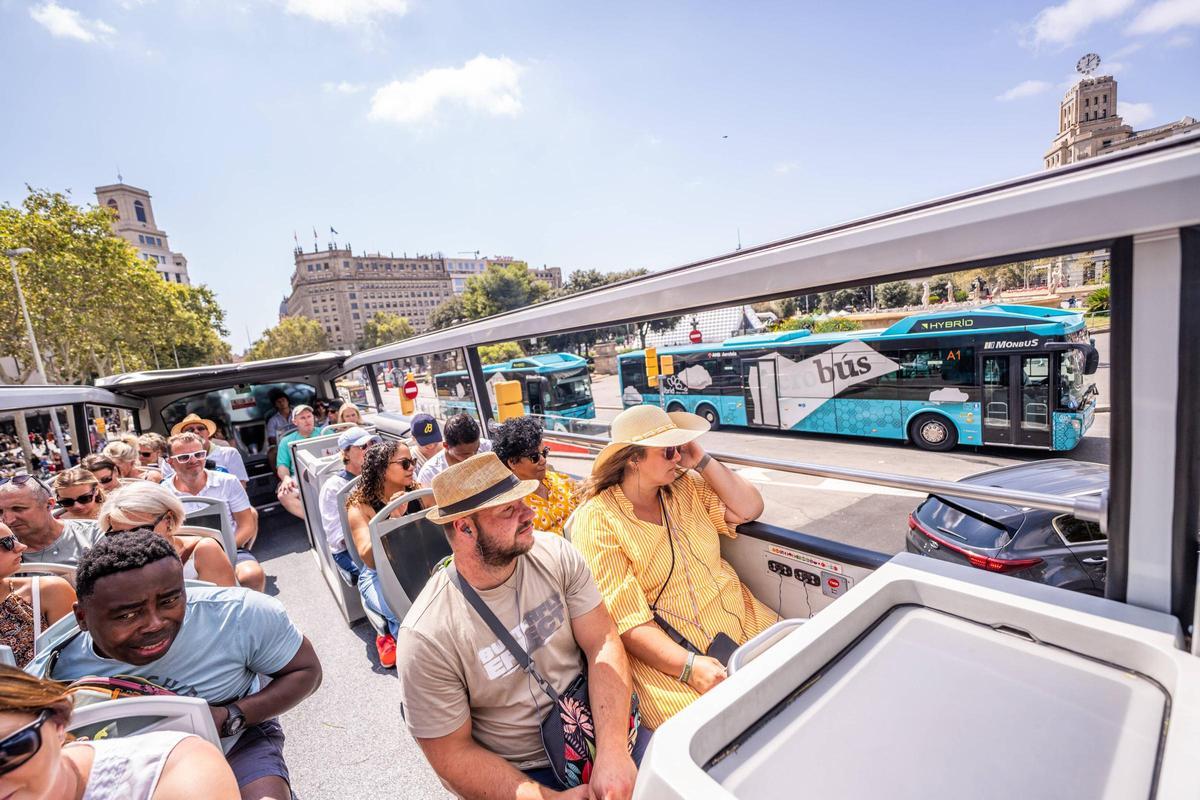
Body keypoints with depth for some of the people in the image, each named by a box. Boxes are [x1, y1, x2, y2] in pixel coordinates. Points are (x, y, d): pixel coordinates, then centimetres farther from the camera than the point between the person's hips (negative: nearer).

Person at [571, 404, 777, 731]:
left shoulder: (687, 486, 8)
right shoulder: (597, 520, -12)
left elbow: (749, 509, 2)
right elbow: (626, 619, -15)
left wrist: (703, 461, -4)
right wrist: (689, 666, -23)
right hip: (665, 655, -6)